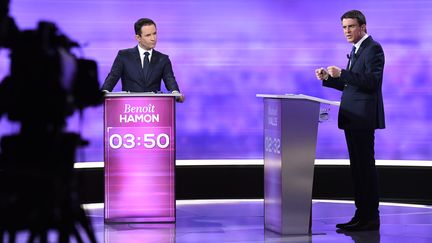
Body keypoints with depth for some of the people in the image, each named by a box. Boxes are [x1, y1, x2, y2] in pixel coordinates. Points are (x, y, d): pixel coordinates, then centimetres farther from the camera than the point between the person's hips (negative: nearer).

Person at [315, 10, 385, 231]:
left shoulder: (373, 49, -10)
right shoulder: (356, 50, 20)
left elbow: (372, 81, -21)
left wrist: (342, 74, -25)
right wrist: (328, 78, 9)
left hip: (363, 118, -10)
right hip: (352, 119, 10)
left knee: (366, 167, -8)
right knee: (357, 167, 10)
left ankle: (370, 218, -5)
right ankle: (361, 215, 15)